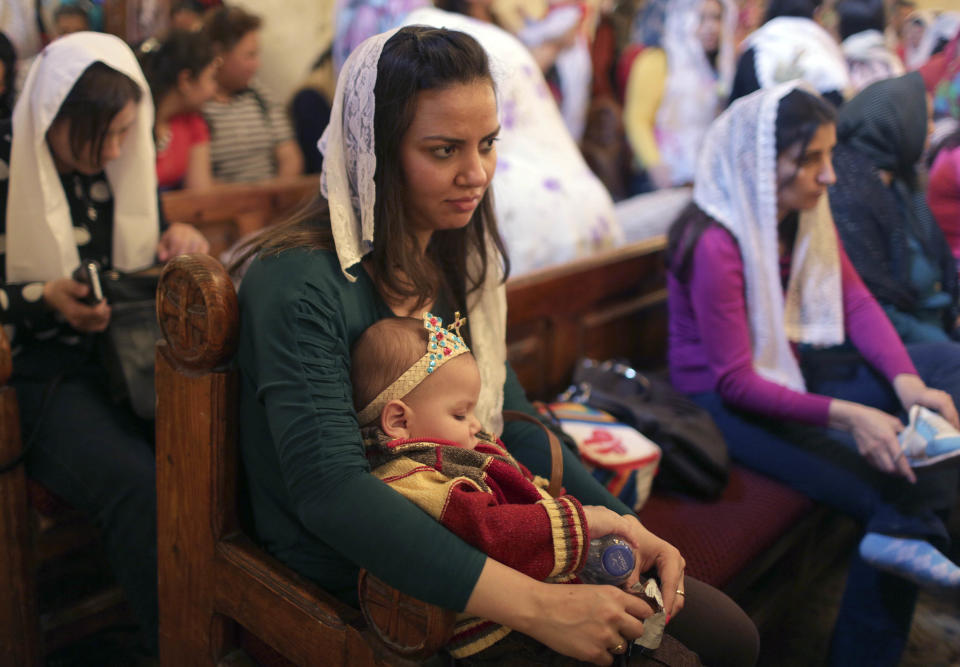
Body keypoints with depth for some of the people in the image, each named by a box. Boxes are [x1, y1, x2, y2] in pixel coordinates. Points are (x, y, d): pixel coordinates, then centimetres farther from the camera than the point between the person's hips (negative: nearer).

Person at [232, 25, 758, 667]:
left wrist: (622, 523, -7)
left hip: (475, 537, 7)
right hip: (358, 577, -7)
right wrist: (535, 606, -34)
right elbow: (330, 488, -31)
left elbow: (512, 419, 7)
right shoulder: (301, 283, -22)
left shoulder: (456, 258, 5)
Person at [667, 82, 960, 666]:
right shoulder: (717, 246, -25)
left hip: (795, 369, 9)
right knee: (891, 489, -18)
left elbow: (857, 301, 0)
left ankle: (908, 530, -20)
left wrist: (906, 381, -18)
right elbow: (737, 382, -24)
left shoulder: (807, 214, 0)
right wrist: (844, 415, -32)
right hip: (728, 405, -9)